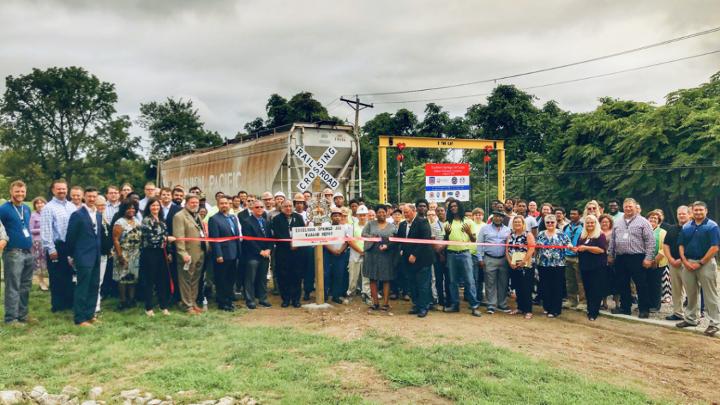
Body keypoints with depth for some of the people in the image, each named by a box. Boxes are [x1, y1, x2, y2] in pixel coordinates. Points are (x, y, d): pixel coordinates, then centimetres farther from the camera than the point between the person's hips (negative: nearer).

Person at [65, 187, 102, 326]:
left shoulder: (98, 215, 12)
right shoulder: (77, 214, -10)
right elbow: (71, 237, -7)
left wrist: (99, 252, 12)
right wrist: (71, 256, -2)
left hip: (96, 257, 7)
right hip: (84, 257, -7)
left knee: (94, 287, 11)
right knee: (82, 288, -2)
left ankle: (89, 314, 22)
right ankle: (79, 318, 5)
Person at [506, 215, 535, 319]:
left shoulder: (528, 234, -3)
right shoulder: (510, 235, 12)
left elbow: (531, 249, -12)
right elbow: (507, 249, 8)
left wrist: (523, 262, -17)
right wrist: (510, 262, -5)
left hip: (526, 266, -5)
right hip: (513, 266, 5)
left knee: (526, 289, -4)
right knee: (517, 288, 10)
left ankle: (528, 310, 3)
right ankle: (520, 308, 22)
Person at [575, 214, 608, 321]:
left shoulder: (600, 235, -7)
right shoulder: (582, 235, 12)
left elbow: (602, 249, -19)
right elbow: (579, 248, 21)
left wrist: (586, 248, -22)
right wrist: (576, 249, -2)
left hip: (598, 267, -6)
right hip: (585, 266, 6)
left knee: (596, 290, -2)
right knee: (587, 289, 12)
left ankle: (593, 312, 2)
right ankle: (590, 309, 24)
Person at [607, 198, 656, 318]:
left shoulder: (643, 222, -2)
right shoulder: (617, 223, 14)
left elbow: (650, 241, -7)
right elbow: (612, 240, 19)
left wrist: (648, 258, -12)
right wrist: (610, 255, 14)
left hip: (637, 258, -5)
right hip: (620, 259, 5)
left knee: (641, 285, 0)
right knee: (623, 285, 11)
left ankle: (644, 309, 8)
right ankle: (625, 307, 21)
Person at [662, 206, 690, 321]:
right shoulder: (672, 229, 15)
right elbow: (665, 245, 13)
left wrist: (682, 260, -15)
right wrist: (671, 259, -1)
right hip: (673, 263, 6)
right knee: (675, 290, 11)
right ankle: (677, 313, 20)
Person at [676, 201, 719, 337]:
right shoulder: (686, 227, 10)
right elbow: (681, 245, 11)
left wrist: (700, 263, -14)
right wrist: (685, 261, -4)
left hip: (706, 263, -5)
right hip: (688, 263, 5)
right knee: (691, 294, 14)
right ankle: (691, 318, 25)